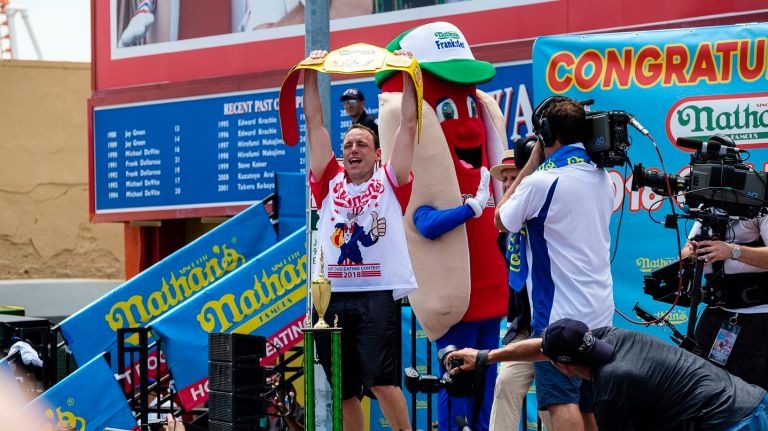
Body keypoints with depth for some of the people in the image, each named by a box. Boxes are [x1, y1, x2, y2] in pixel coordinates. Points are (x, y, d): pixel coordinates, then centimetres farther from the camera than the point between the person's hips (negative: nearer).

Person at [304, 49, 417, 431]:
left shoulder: (390, 181, 9)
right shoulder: (330, 182, 15)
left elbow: (409, 125, 6)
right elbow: (315, 125, 15)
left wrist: (406, 74, 5)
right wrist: (310, 75, 14)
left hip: (378, 295, -4)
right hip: (332, 295, 4)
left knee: (382, 381, -14)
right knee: (343, 390, 6)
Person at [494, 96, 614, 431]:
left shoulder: (542, 181, -15)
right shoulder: (602, 177, 9)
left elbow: (502, 222, 1)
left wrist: (529, 165, 4)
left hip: (559, 312, -8)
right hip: (600, 309, 8)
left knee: (562, 403, -10)